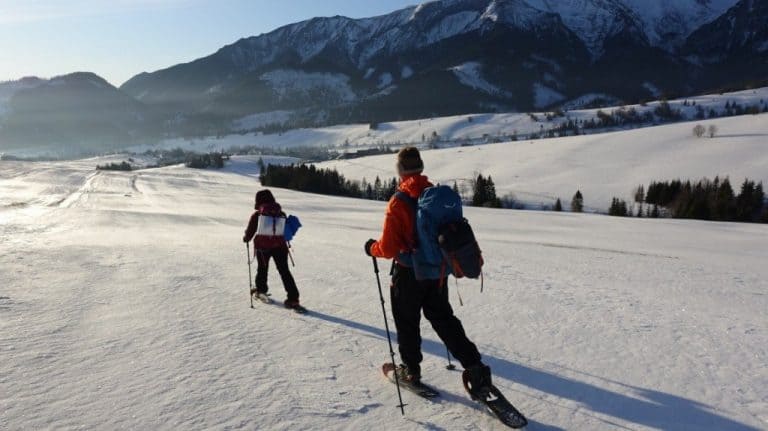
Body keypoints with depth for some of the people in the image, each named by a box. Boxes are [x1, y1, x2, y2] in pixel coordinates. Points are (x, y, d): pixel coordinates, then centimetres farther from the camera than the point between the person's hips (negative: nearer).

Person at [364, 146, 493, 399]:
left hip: (408, 273, -5)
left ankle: (411, 370, 28)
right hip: (437, 272, 5)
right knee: (444, 320, 15)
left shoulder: (398, 201, -18)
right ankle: (475, 369, 7)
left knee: (407, 322, 15)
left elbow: (389, 248, -17)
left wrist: (372, 248, 4)